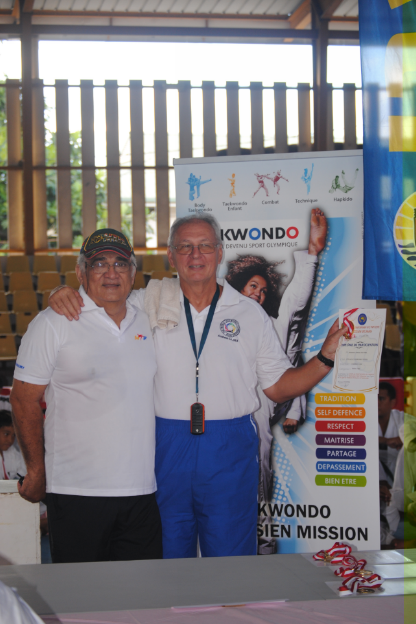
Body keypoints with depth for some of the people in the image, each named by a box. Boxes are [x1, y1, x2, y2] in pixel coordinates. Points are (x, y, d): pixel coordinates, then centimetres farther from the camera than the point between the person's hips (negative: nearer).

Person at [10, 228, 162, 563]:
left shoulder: (146, 320, 13)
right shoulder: (53, 324, -3)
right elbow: (24, 399, -2)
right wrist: (37, 469, -3)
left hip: (141, 490, 5)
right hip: (77, 491, -5)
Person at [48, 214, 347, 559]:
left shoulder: (251, 313, 6)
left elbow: (278, 386, 8)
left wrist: (326, 357, -5)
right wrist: (66, 295, -9)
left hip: (230, 453, 0)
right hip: (166, 449, 1)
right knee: (168, 564, 11)